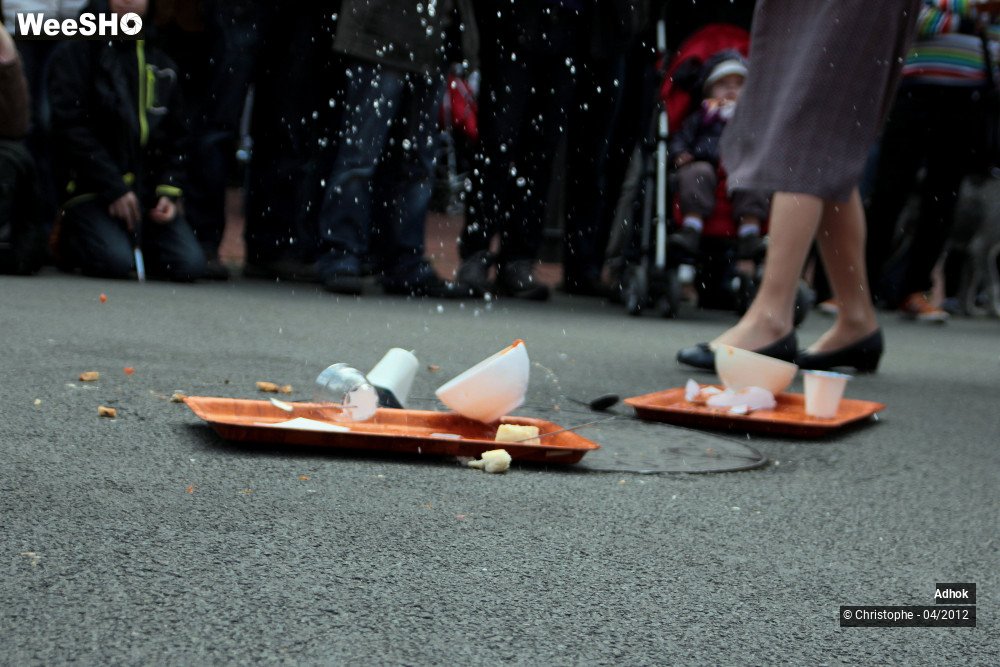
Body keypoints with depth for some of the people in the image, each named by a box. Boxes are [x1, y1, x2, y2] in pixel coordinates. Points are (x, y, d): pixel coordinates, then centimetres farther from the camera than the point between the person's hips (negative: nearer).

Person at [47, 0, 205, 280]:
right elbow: (70, 129, -10)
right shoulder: (74, 54, -1)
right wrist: (114, 189, -16)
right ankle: (70, 239, 6)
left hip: (148, 191, 4)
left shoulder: (161, 65, 14)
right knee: (116, 261, -26)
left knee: (189, 264, -16)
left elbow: (174, 140, 16)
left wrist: (168, 191, 0)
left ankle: (133, 244, 14)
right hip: (92, 190, -4)